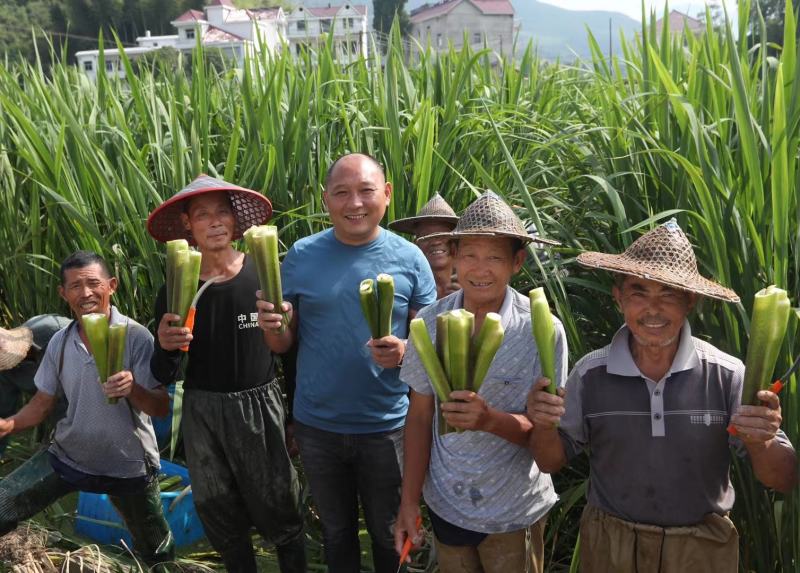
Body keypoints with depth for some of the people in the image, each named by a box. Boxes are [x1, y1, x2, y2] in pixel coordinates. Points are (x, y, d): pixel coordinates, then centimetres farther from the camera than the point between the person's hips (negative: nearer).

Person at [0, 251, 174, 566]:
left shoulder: (135, 336, -18)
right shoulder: (59, 343, -4)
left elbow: (161, 408, -19)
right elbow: (42, 402, 5)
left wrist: (133, 389, -41)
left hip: (129, 466, -3)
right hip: (67, 456, 3)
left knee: (159, 555, 13)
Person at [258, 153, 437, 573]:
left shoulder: (409, 259, -7)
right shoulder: (302, 256, -4)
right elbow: (282, 344, 0)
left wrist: (404, 350, -24)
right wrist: (271, 325, -23)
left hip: (386, 427, -1)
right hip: (317, 426, 1)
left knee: (388, 532, 18)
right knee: (335, 530, 22)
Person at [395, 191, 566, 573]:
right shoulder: (429, 323, -8)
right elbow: (419, 417, 0)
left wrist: (490, 420, -33)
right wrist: (409, 501, -2)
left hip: (514, 514, -2)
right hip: (445, 508, 2)